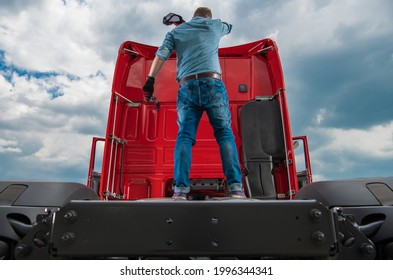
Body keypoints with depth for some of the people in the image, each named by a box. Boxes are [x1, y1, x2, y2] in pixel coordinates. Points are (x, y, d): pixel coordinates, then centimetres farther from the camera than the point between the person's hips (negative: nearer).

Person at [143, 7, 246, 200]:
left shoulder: (176, 31, 23)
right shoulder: (215, 25, 23)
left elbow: (162, 54, 8)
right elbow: (228, 27, 46)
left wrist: (150, 80, 5)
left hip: (187, 87, 1)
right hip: (213, 83, -1)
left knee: (184, 135, -4)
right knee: (224, 133, -3)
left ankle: (180, 189, -17)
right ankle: (235, 187, -15)